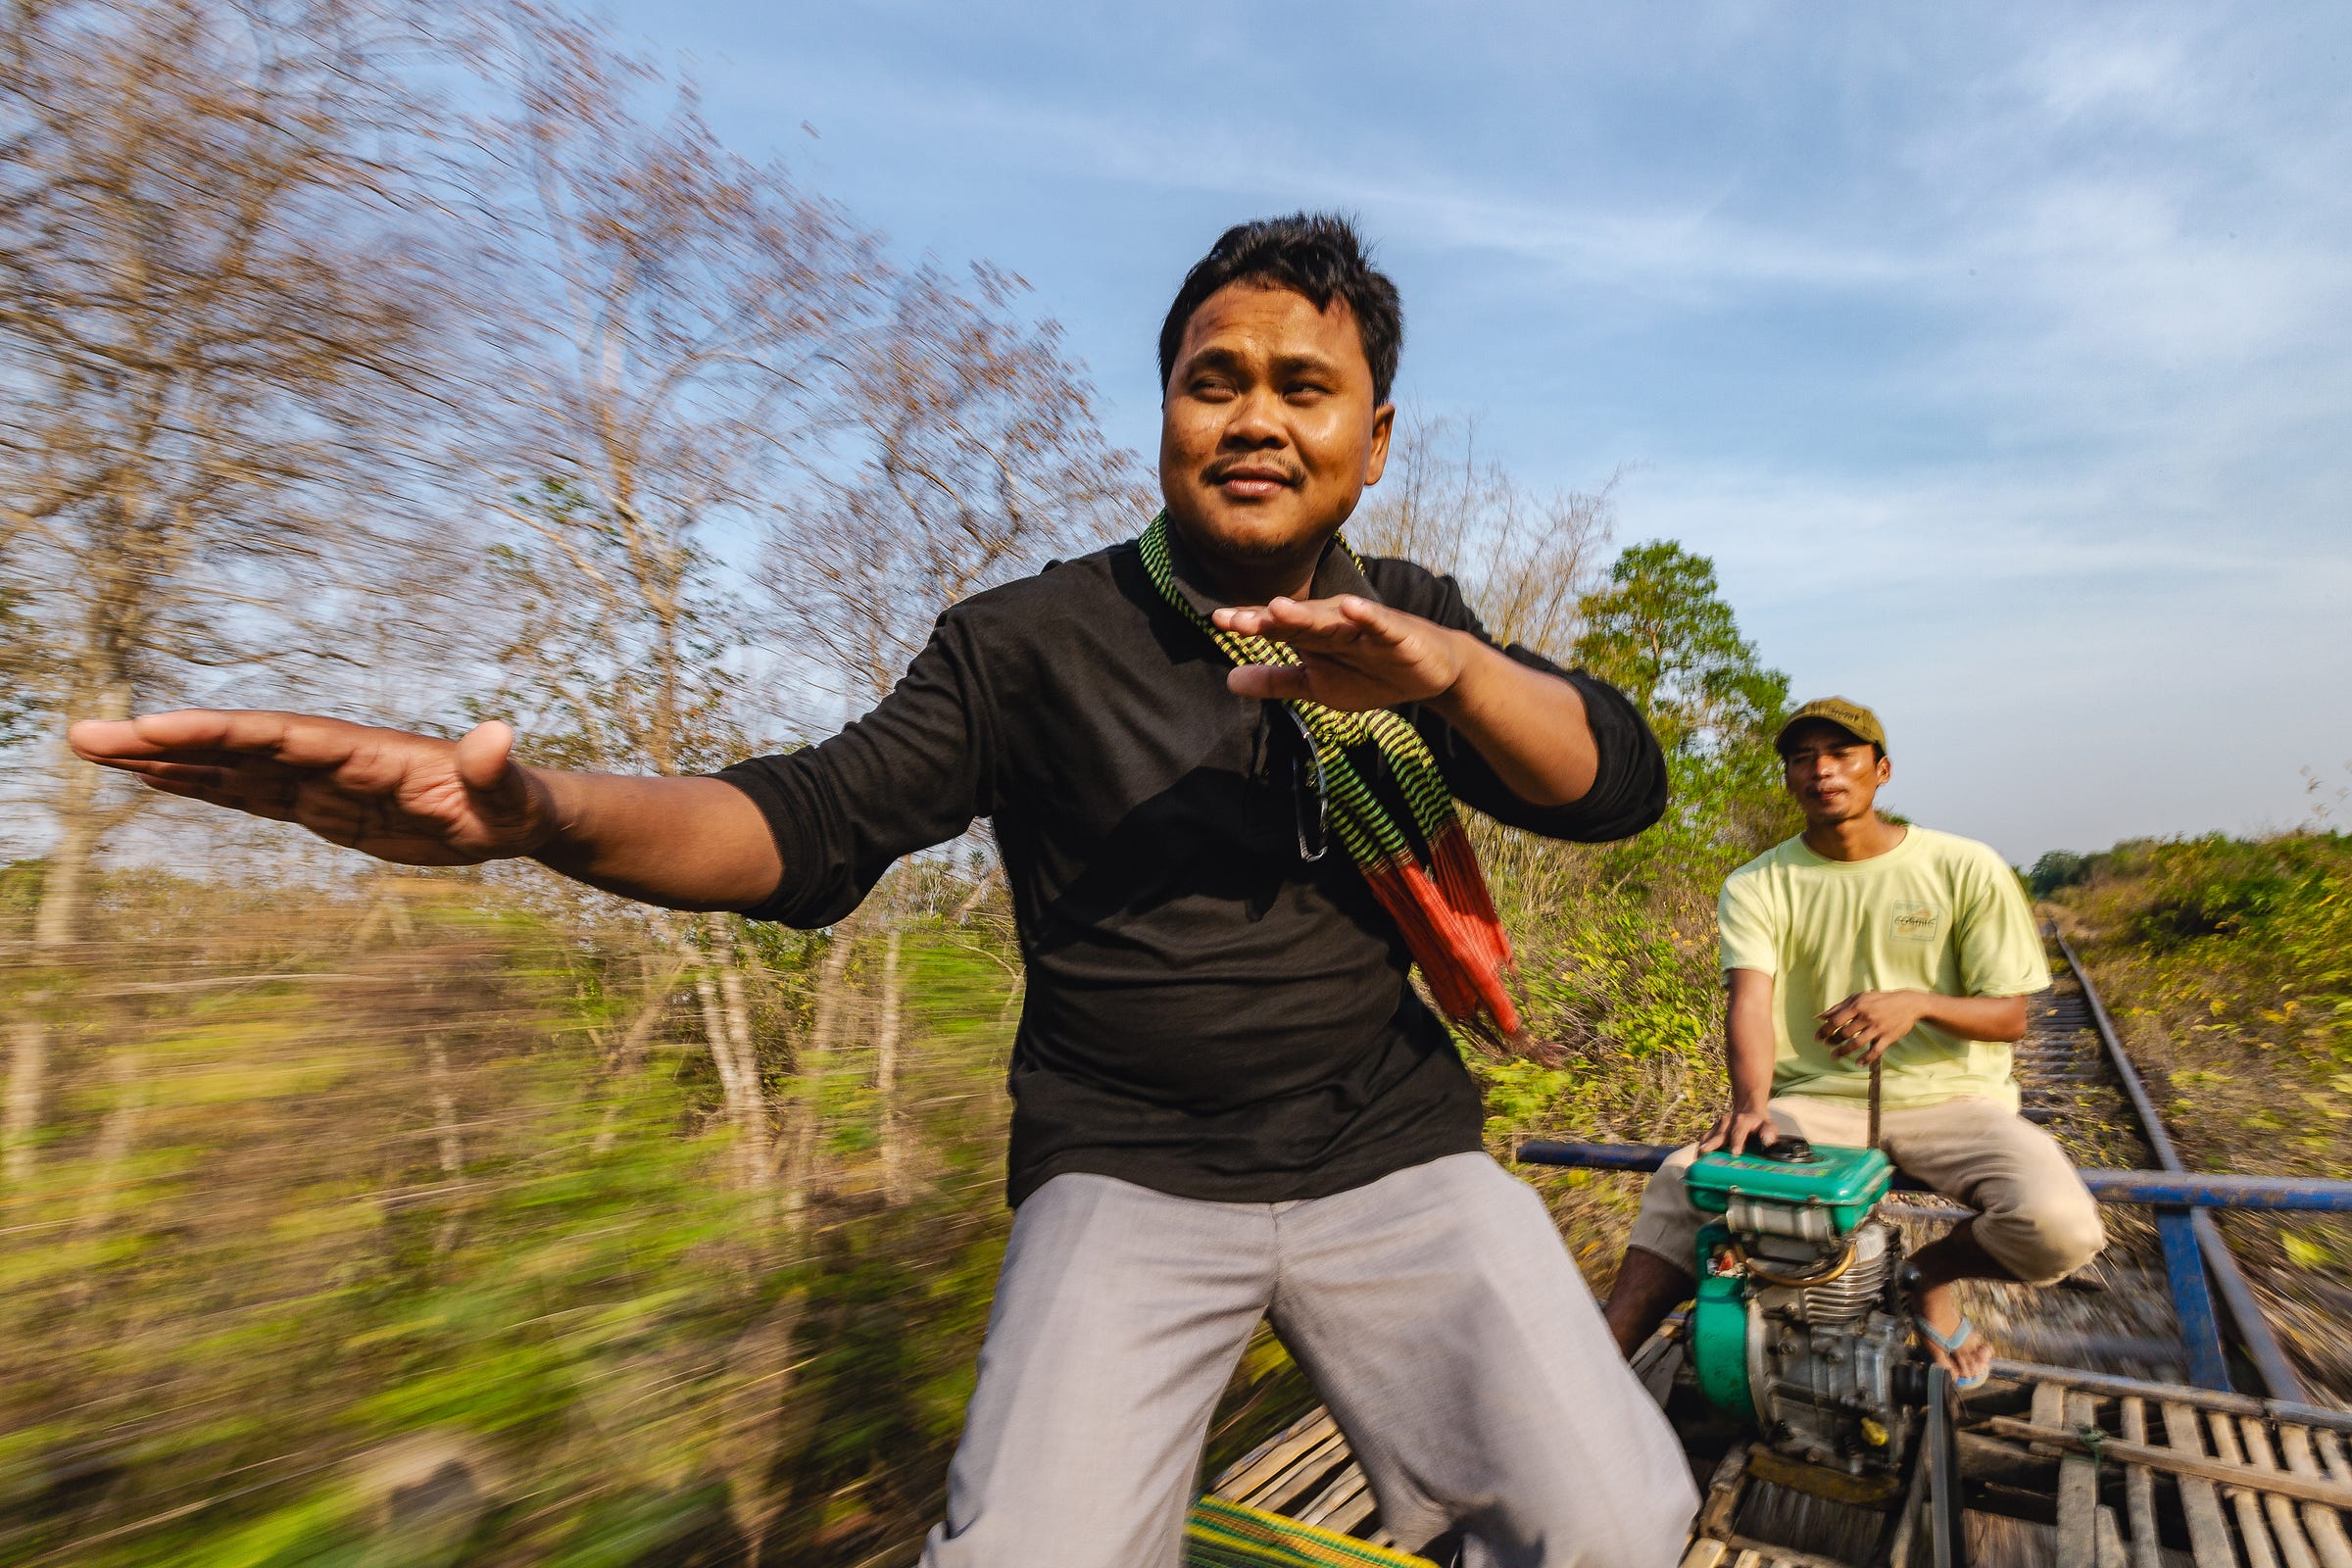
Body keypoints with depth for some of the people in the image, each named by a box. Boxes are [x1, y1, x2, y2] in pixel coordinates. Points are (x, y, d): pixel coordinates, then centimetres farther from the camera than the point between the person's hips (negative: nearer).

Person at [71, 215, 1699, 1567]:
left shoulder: (1410, 622, 7)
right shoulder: (1038, 638, -1)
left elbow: (1620, 782, -2)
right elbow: (815, 821, -8)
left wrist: (1450, 667, -23)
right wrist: (544, 809, -27)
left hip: (1393, 1157, 2)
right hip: (1129, 1174, -1)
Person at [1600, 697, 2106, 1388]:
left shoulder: (1965, 868, -2)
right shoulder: (1757, 886, 0)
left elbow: (2009, 1017, -1)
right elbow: (1750, 1000, -14)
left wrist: (1918, 1002, -24)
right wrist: (1752, 1103, -34)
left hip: (1947, 1097, 0)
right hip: (1815, 1098, 0)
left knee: (2061, 1227, -29)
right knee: (1681, 1181, -24)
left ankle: (1928, 1273, 5)